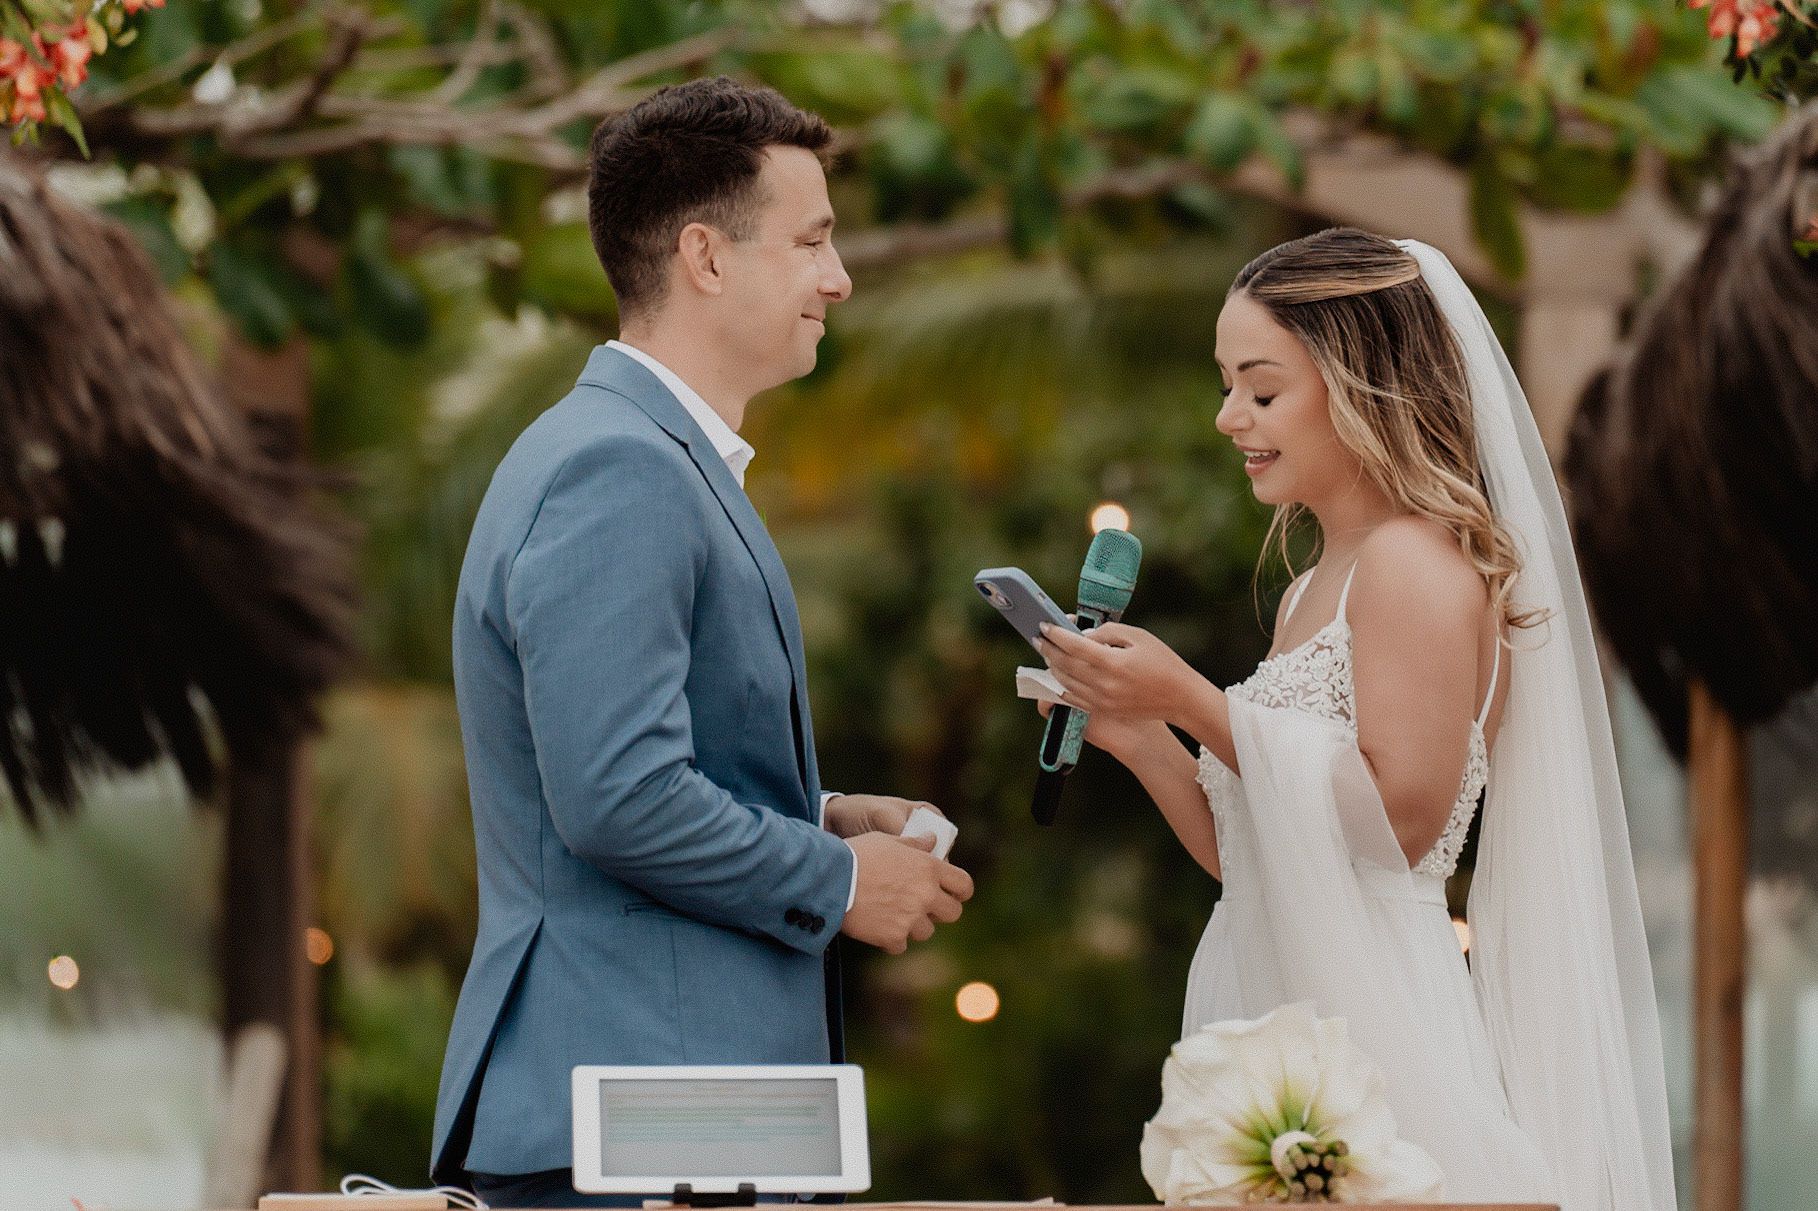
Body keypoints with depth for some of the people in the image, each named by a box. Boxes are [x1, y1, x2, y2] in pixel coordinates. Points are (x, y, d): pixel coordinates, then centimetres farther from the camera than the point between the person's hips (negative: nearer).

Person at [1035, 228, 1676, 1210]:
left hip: (1370, 1023, -8)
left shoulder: (1417, 564, -8)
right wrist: (1138, 739, 6)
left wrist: (1196, 703, -16)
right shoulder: (1308, 595, 18)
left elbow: (1402, 817, -18)